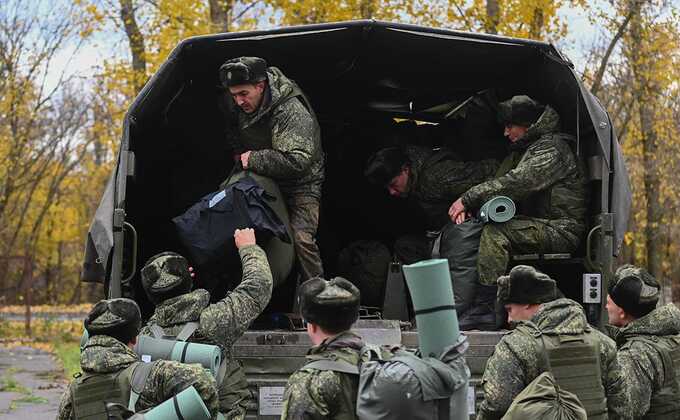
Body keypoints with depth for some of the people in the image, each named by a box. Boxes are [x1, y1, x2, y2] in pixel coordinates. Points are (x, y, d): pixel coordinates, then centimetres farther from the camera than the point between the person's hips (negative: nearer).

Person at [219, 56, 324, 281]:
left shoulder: (292, 112, -29)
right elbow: (232, 130, 23)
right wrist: (238, 152, 5)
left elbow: (298, 161, -37)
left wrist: (253, 160, -29)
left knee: (301, 238, -22)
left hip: (300, 184, -8)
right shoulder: (237, 105, -3)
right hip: (265, 182, 8)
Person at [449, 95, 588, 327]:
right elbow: (500, 185, 16)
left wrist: (468, 198, -23)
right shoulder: (522, 151, 22)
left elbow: (517, 183, -24)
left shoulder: (551, 147, -10)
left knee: (495, 232, -28)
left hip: (562, 231, -10)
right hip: (539, 226, 10)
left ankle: (486, 309, -31)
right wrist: (469, 206, -4)